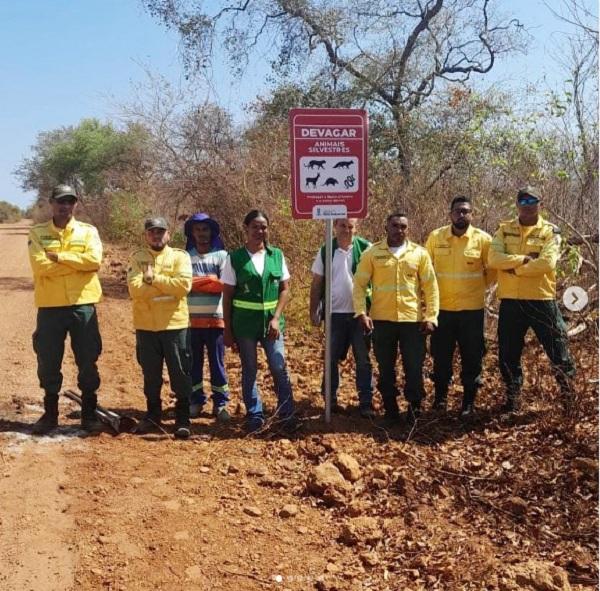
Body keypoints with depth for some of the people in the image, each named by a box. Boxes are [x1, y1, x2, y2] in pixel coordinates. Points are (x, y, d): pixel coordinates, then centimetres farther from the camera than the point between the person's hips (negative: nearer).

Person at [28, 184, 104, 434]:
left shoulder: (88, 231, 5)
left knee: (88, 363, 6)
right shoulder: (37, 233, 3)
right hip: (49, 307, 0)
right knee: (48, 364, 8)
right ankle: (50, 414, 24)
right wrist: (78, 263, -12)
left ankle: (89, 414, 18)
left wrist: (58, 257, -13)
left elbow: (94, 260, -14)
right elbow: (41, 266, -13)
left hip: (83, 306, 0)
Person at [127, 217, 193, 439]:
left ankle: (183, 420, 12)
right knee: (151, 375, 13)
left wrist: (153, 278, -14)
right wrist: (167, 285, -14)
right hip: (146, 327, 2)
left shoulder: (180, 256, 0)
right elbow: (135, 290, -13)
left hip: (175, 325, -1)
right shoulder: (136, 258, 3)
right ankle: (152, 416, 28)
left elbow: (184, 285, -16)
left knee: (181, 374, 2)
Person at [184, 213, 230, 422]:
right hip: (191, 319, 2)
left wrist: (196, 281, -9)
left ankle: (220, 403, 13)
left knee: (217, 362, 4)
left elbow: (225, 285, -9)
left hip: (216, 319, -2)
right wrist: (210, 280, -11)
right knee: (194, 363, 9)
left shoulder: (221, 255, 1)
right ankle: (196, 401, 20)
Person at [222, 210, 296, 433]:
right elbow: (227, 296, -1)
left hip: (271, 322, 1)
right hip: (244, 323, -1)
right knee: (249, 371, 8)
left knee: (279, 368, -2)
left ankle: (286, 413, 13)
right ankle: (255, 416, 20)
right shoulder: (235, 258, -3)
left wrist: (276, 318, -8)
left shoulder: (277, 255, 3)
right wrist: (227, 330, -3)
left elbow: (285, 289, 4)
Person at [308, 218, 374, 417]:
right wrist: (314, 311, 3)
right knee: (332, 357, 11)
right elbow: (317, 283, 6)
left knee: (363, 359, 6)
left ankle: (366, 403, 14)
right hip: (334, 313, 2)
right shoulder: (325, 251, 2)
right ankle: (330, 398, 24)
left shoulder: (366, 248, -4)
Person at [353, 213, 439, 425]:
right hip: (382, 320, 0)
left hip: (413, 320, 0)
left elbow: (430, 286, 4)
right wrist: (361, 313, -10)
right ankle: (390, 411, 24)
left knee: (414, 368, 5)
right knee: (386, 369, 10)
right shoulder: (372, 253, 0)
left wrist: (431, 317, -3)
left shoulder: (419, 253, 3)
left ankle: (414, 410, 22)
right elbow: (359, 284, 1)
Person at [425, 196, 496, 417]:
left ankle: (469, 401, 19)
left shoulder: (483, 239, -4)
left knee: (472, 357, 5)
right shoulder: (435, 237, -1)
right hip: (442, 307, 1)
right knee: (441, 355, 11)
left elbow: (492, 270, 6)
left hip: (472, 308, -1)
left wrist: (476, 286, 5)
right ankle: (440, 395, 29)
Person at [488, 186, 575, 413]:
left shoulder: (550, 232, -1)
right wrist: (525, 259, -18)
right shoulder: (504, 230, 7)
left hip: (542, 300, -2)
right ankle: (513, 400, 26)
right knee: (508, 355, 10)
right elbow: (494, 258, -10)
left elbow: (547, 263, -17)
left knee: (558, 353, 5)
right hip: (510, 301, 3)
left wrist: (513, 267, -13)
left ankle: (569, 397, 25)